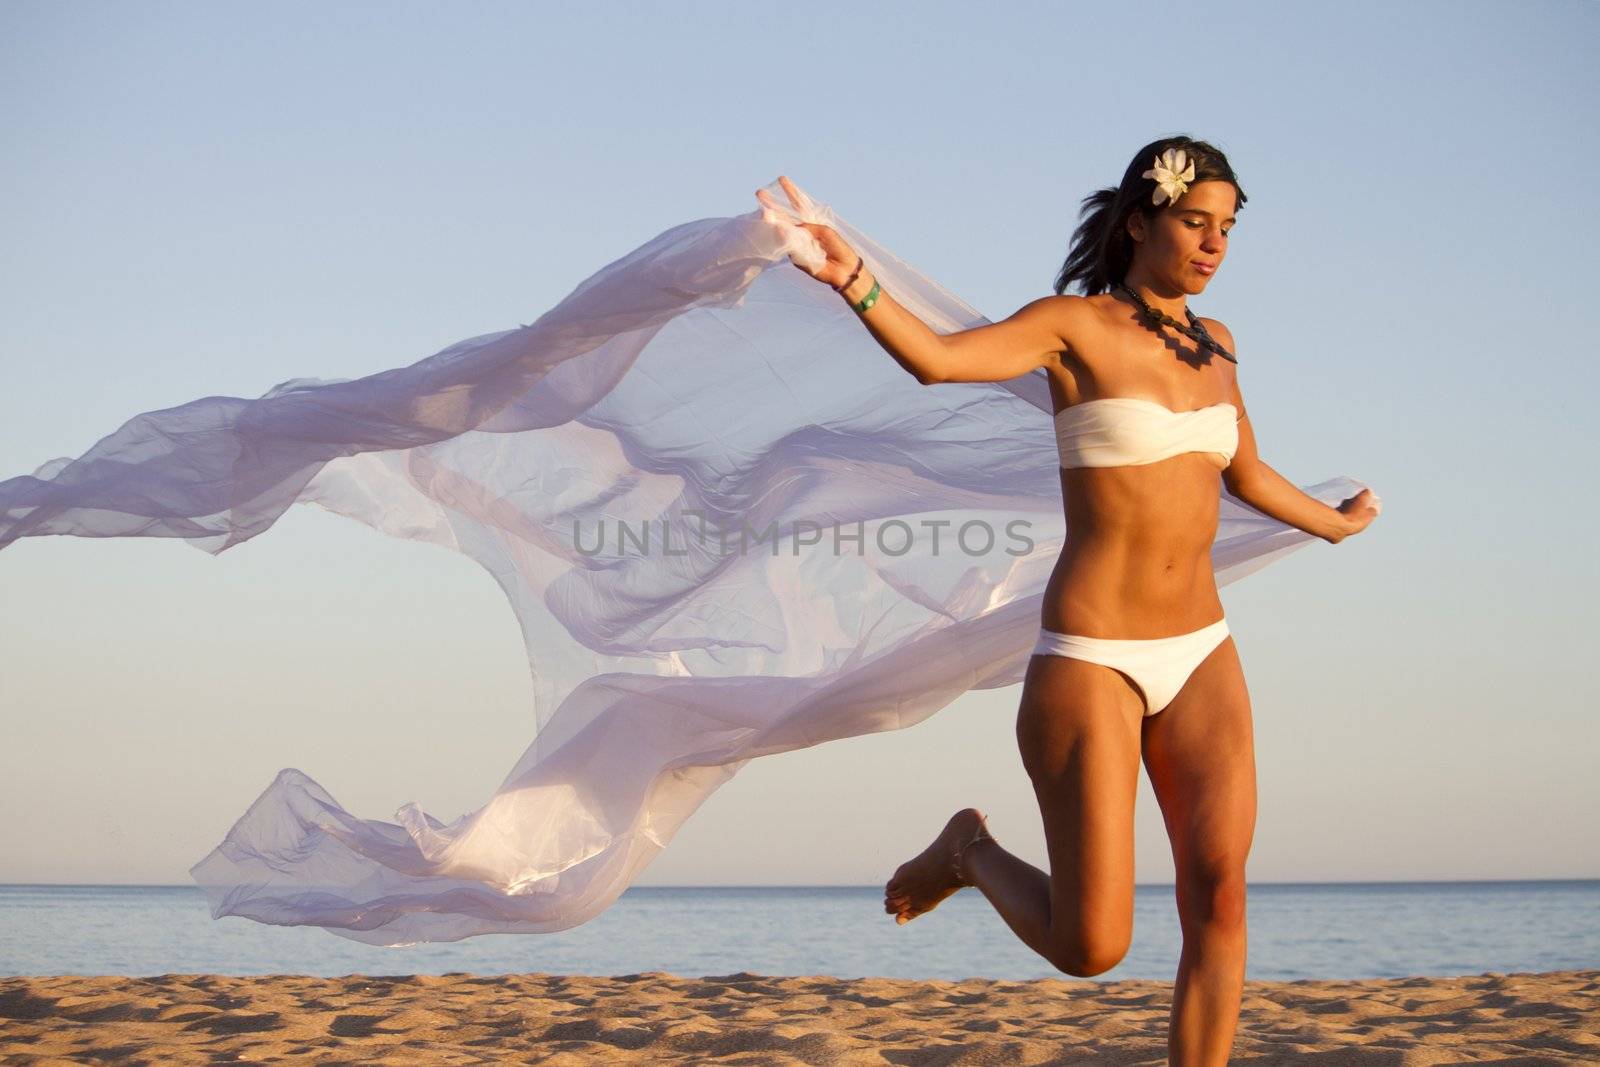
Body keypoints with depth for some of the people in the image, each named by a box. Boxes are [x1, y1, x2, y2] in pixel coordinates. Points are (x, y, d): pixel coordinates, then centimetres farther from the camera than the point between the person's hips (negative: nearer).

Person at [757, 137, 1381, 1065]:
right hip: (1089, 663, -6)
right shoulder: (1073, 326, -7)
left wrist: (1335, 524, 49)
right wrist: (856, 283, -45)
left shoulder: (1214, 344, 12)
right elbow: (939, 358, -25)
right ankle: (971, 853, 24)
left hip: (1200, 657, 6)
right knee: (1091, 947, -7)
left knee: (1220, 895, -10)